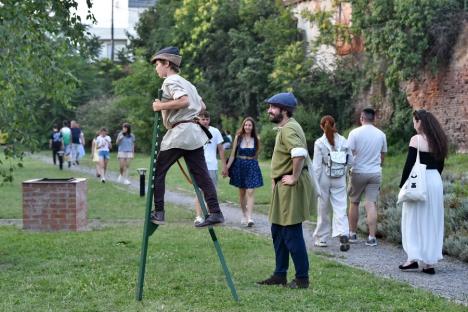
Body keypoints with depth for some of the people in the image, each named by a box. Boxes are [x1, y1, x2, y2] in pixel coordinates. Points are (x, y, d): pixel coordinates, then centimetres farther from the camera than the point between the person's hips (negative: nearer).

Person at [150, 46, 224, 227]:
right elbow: (202, 107, 23)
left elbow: (183, 101, -22)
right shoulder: (186, 83, 22)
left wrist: (161, 106, -14)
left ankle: (158, 212, -2)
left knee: (158, 171, 1)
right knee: (201, 173, 3)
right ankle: (215, 213, -4)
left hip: (179, 132, -8)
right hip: (194, 132, 9)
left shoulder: (170, 81, -5)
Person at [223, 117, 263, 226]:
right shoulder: (238, 137, 0)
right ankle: (244, 215, 23)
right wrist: (227, 168, -4)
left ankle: (249, 218, -16)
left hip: (252, 166, -1)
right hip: (239, 166, 1)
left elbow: (256, 155, 11)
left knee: (250, 192, -11)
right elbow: (233, 154, 2)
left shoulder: (256, 139, -1)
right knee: (242, 192, 10)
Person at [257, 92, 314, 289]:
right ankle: (280, 275, 24)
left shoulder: (289, 129, -17)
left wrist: (294, 177, -25)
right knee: (278, 232, 16)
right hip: (284, 189, 11)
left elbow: (300, 153, -34)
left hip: (292, 189, -11)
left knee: (292, 234, -4)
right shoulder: (286, 128, 17)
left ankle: (302, 278, 5)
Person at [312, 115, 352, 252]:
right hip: (339, 179, 2)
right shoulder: (343, 141, -1)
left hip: (324, 179, -2)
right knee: (340, 208, 1)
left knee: (323, 210, 10)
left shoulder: (319, 143, -10)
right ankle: (343, 234, -18)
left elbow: (317, 166, -11)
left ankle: (321, 238, 20)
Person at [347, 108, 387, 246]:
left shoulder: (355, 133, -9)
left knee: (354, 203, 12)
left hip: (358, 172, -2)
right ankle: (372, 237, -4)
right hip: (375, 173, 2)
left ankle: (352, 234, 19)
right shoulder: (381, 134, 3)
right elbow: (383, 155, 14)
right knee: (371, 204, 1)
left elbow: (349, 153, -11)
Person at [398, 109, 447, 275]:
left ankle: (414, 258, 0)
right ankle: (429, 262, 12)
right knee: (432, 222, 9)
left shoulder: (416, 139, -11)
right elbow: (440, 164, 14)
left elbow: (409, 165, -12)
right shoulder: (438, 140, 8)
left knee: (415, 221, 3)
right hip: (436, 182, 6)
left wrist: (403, 185, -5)